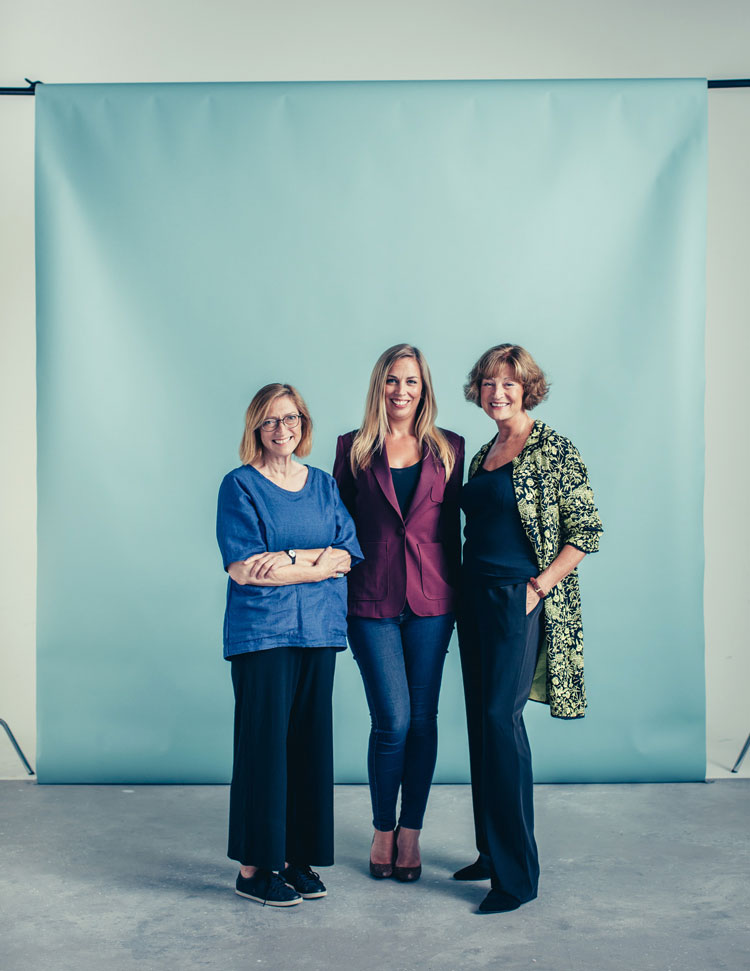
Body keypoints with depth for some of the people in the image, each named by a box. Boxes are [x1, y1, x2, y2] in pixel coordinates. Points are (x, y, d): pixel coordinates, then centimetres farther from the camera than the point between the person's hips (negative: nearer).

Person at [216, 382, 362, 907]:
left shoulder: (324, 485, 15)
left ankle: (298, 858, 18)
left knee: (310, 741, 6)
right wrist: (319, 563, -8)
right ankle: (254, 867, 7)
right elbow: (243, 569, -9)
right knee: (263, 743, -4)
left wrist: (289, 559, -11)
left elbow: (347, 554, 4)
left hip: (318, 629, 5)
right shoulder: (241, 486, 1)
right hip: (261, 632, -4)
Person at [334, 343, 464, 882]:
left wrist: (456, 594, 9)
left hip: (430, 600, 2)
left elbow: (452, 525, 11)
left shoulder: (448, 448, 8)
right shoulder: (354, 448, 5)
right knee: (393, 721, -3)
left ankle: (410, 833, 21)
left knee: (422, 720, 6)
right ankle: (383, 830, 19)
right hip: (372, 600, -1)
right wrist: (341, 592, 0)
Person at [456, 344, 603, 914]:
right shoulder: (483, 455, 15)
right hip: (477, 599, 7)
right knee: (481, 724, 10)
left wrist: (538, 586, -14)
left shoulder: (553, 450, -6)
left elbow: (587, 531, -9)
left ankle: (516, 875, -3)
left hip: (522, 602, -7)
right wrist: (467, 593, 12)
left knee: (501, 720, -12)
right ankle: (491, 853, 22)